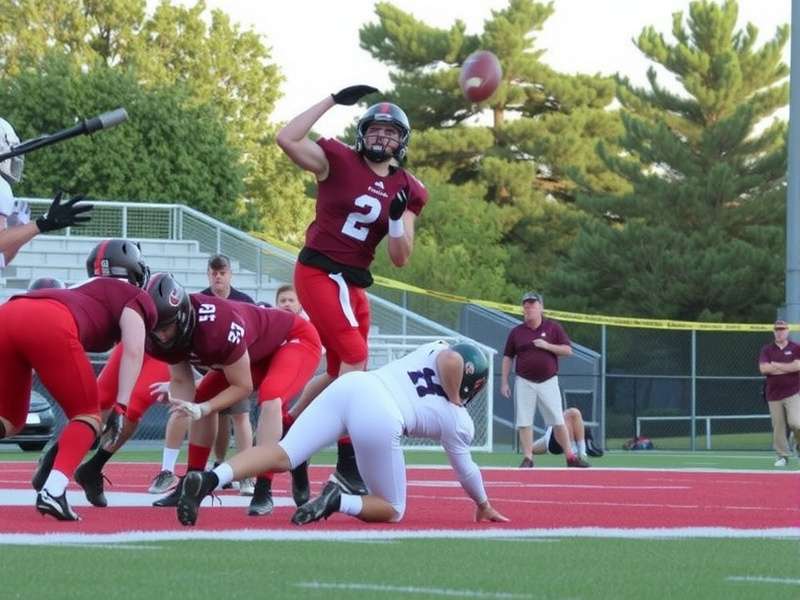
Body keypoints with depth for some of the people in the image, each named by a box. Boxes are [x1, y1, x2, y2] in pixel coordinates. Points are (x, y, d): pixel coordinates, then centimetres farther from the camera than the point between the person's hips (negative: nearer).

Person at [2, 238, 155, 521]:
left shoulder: (85, 288, 42)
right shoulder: (136, 298, 24)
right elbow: (133, 352, 6)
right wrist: (121, 408, 1)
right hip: (49, 324, -6)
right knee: (88, 415, 11)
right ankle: (53, 491, -11)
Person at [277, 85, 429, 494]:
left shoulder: (406, 191, 8)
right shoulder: (338, 161, -4)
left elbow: (400, 258, 5)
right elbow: (287, 139, -19)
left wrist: (396, 218, -13)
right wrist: (334, 101, -16)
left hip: (354, 283, 7)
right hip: (319, 272, -7)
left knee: (340, 373, 13)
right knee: (356, 358, -17)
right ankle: (348, 464, -15)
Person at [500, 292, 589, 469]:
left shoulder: (553, 328, 3)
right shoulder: (516, 332, 7)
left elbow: (568, 350, 0)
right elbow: (508, 358, 9)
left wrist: (547, 346, -14)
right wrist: (504, 382, 3)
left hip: (548, 382, -1)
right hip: (524, 383, 1)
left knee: (558, 421, -2)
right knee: (524, 422, -2)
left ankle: (570, 457, 3)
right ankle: (528, 458, 4)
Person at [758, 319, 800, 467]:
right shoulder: (767, 350, 8)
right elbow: (763, 368, -9)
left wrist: (776, 365, -9)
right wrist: (788, 368, -9)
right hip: (774, 395, 2)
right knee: (778, 426, 1)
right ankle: (782, 455, 12)